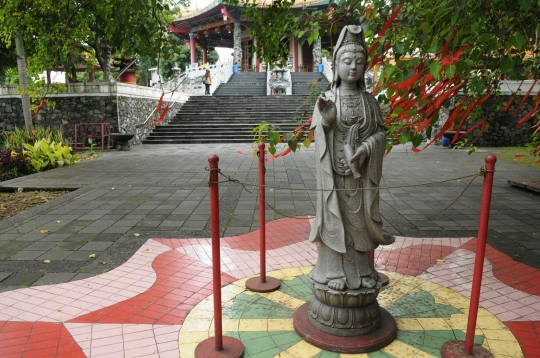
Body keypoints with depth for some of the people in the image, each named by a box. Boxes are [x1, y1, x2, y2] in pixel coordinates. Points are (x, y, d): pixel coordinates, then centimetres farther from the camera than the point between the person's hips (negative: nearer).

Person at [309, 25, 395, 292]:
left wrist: (366, 148, -14)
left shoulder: (369, 101, 5)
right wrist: (326, 121, -26)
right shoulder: (326, 100, -3)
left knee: (361, 218, 10)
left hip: (362, 171, 3)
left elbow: (380, 132, 4)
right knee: (335, 217, 4)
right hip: (335, 170, -2)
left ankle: (362, 269, 26)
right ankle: (335, 270, 19)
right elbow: (319, 137, -6)